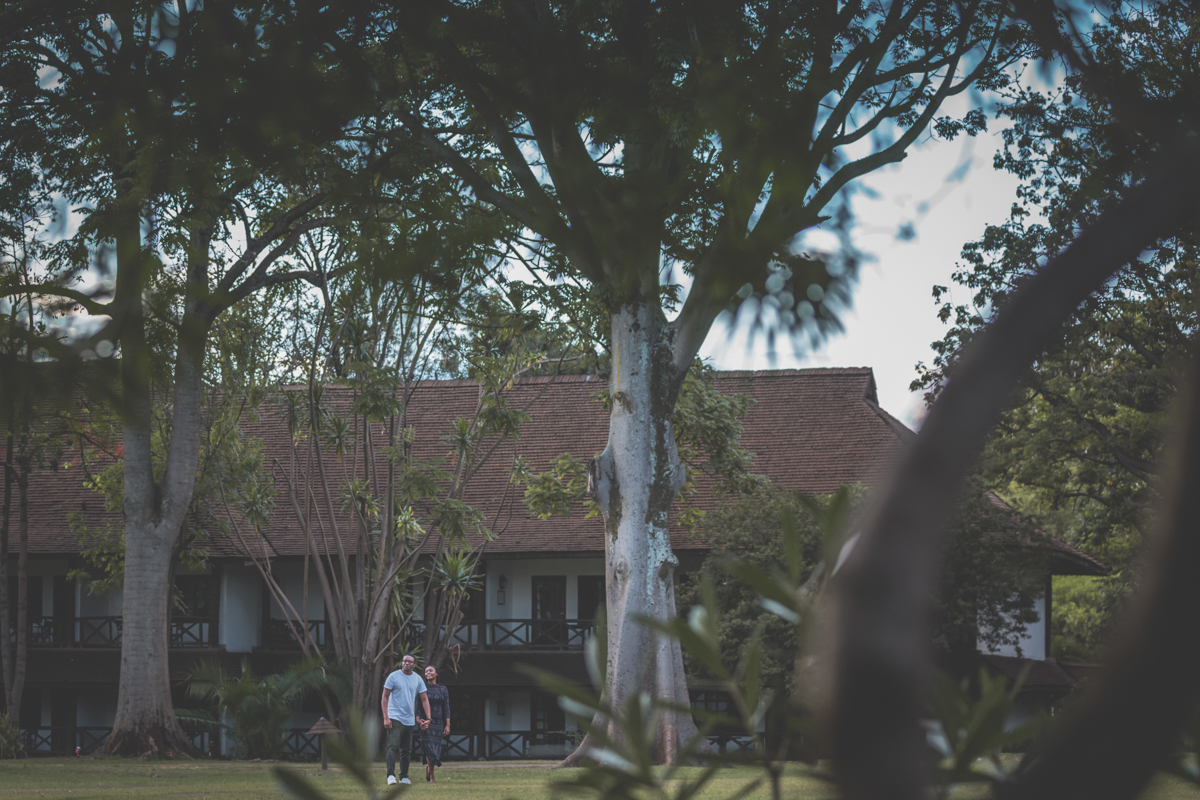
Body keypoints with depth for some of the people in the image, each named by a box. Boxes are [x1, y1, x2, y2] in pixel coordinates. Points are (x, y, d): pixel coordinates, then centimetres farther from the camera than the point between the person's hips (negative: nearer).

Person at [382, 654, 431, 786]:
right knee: (392, 746, -16)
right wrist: (385, 718, -12)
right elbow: (385, 697, -3)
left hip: (409, 719, 5)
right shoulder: (394, 676, -3)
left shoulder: (418, 679, 8)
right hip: (394, 717, -5)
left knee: (406, 750, 8)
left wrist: (428, 718, 0)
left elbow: (424, 699, 11)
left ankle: (404, 777, 15)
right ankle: (391, 775, -21)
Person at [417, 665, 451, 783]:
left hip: (438, 723, 2)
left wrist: (448, 725, -1)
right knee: (429, 747, -10)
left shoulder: (443, 689, 7)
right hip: (426, 723, -2)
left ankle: (429, 767, 31)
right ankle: (432, 775, -2)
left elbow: (446, 708, 5)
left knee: (436, 748, 3)